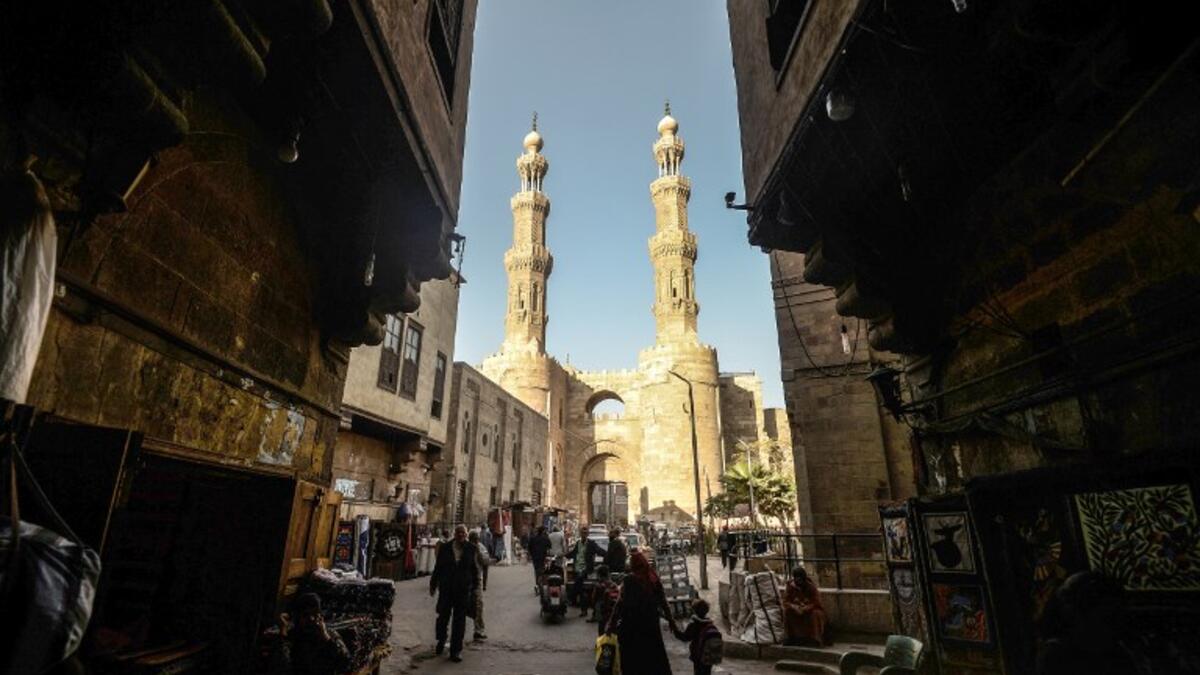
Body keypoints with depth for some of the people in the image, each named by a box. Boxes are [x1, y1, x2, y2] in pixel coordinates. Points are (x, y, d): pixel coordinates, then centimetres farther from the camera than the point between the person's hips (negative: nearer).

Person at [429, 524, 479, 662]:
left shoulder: (471, 549, -3)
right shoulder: (445, 548, -3)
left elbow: (474, 568, 3)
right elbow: (438, 567, 4)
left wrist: (475, 586, 3)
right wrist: (433, 585, 6)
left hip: (463, 589, 0)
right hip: (446, 588, 1)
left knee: (459, 620, 5)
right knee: (443, 616, 11)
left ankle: (456, 650, 18)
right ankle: (441, 641, 38)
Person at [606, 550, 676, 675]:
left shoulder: (630, 579, -13)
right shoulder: (654, 578, 0)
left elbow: (621, 603, -16)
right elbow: (663, 601, 4)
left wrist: (612, 623, -12)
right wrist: (671, 620, 12)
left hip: (632, 624, -4)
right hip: (651, 623, 4)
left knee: (633, 660, 10)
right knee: (655, 656, 19)